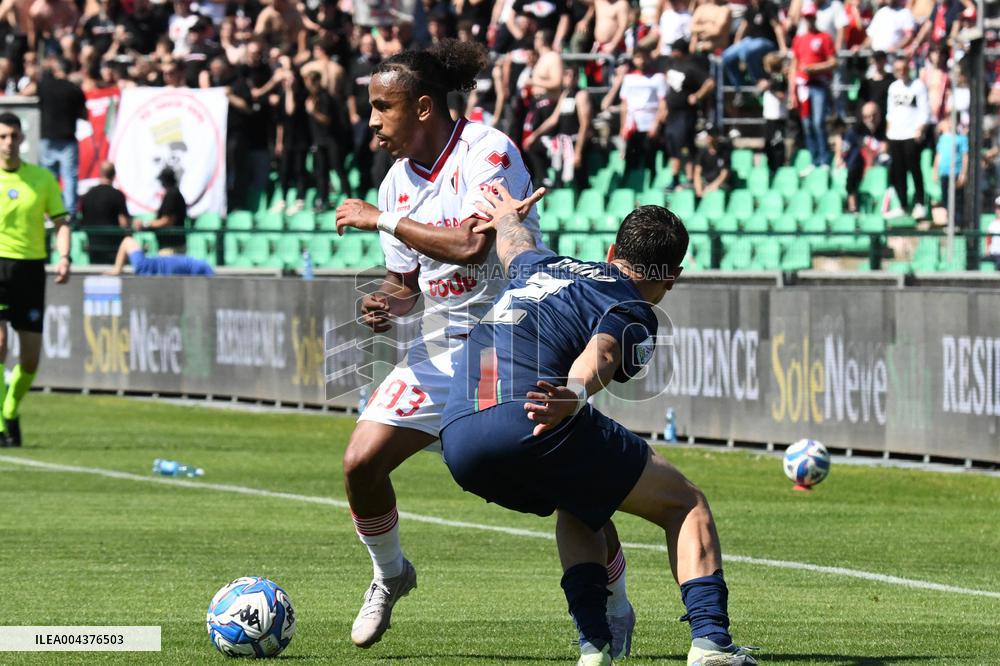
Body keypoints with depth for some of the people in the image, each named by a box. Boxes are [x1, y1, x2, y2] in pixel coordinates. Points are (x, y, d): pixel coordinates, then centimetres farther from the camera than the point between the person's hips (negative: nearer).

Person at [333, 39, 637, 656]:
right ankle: (389, 574, 20)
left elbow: (471, 244, -30)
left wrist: (381, 219, -23)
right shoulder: (398, 181, 5)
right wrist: (387, 306, -9)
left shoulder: (488, 152, -17)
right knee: (361, 463, -7)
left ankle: (615, 608, 12)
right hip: (443, 345, 6)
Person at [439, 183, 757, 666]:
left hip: (458, 446, 7)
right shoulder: (632, 312, 7)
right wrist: (574, 397, -37)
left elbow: (514, 244, 54)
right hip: (529, 427, -7)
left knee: (578, 506, 34)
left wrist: (508, 216, 77)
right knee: (685, 504, 8)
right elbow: (598, 355, -17)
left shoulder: (546, 268, 29)